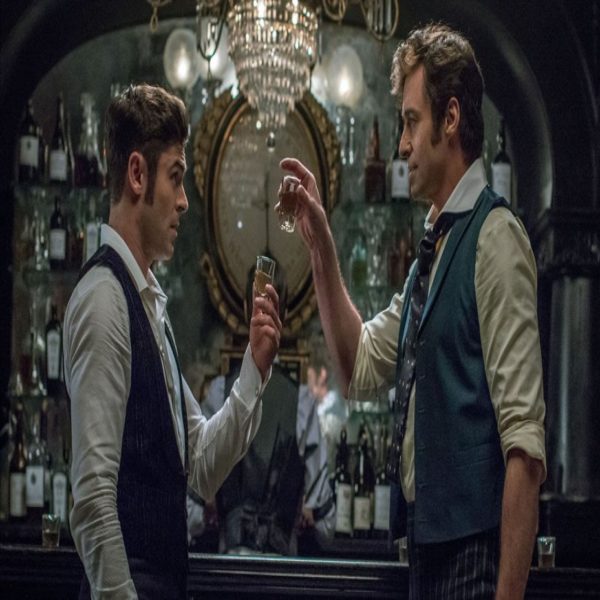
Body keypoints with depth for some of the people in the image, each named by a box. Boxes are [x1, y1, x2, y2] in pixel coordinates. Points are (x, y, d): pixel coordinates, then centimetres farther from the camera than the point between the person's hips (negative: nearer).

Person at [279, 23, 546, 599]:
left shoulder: (495, 238, -14)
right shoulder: (432, 247, 13)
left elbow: (524, 444, -19)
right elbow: (360, 367, 21)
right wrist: (321, 247, 10)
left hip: (475, 552, -9)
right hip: (427, 550, 9)